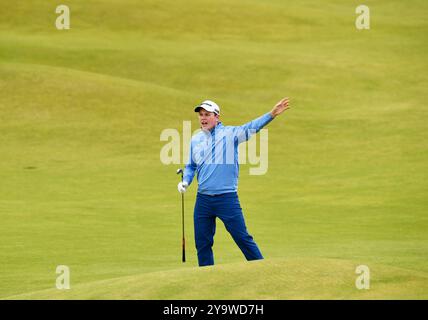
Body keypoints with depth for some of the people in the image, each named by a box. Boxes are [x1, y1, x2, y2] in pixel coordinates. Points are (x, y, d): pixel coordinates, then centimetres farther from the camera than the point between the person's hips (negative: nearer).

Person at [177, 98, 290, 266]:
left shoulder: (230, 133, -3)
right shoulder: (195, 140, 12)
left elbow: (252, 127, -17)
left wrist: (272, 114, -32)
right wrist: (185, 182, 2)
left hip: (227, 199, -5)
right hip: (203, 200, 5)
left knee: (242, 238, -4)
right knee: (202, 243, 8)